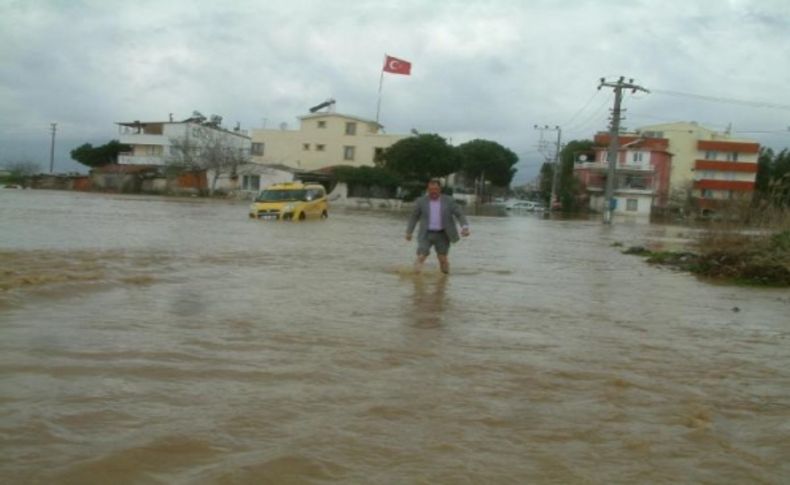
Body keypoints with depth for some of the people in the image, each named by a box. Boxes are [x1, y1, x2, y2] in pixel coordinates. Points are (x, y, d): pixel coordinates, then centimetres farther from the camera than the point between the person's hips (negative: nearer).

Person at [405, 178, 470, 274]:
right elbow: (414, 217, 10)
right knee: (421, 256, -13)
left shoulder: (449, 201, -2)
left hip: (442, 235, 0)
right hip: (426, 234, 0)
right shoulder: (421, 201, 0)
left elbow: (460, 214, -2)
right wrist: (409, 232, 7)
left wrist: (465, 227, -18)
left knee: (442, 258, 2)